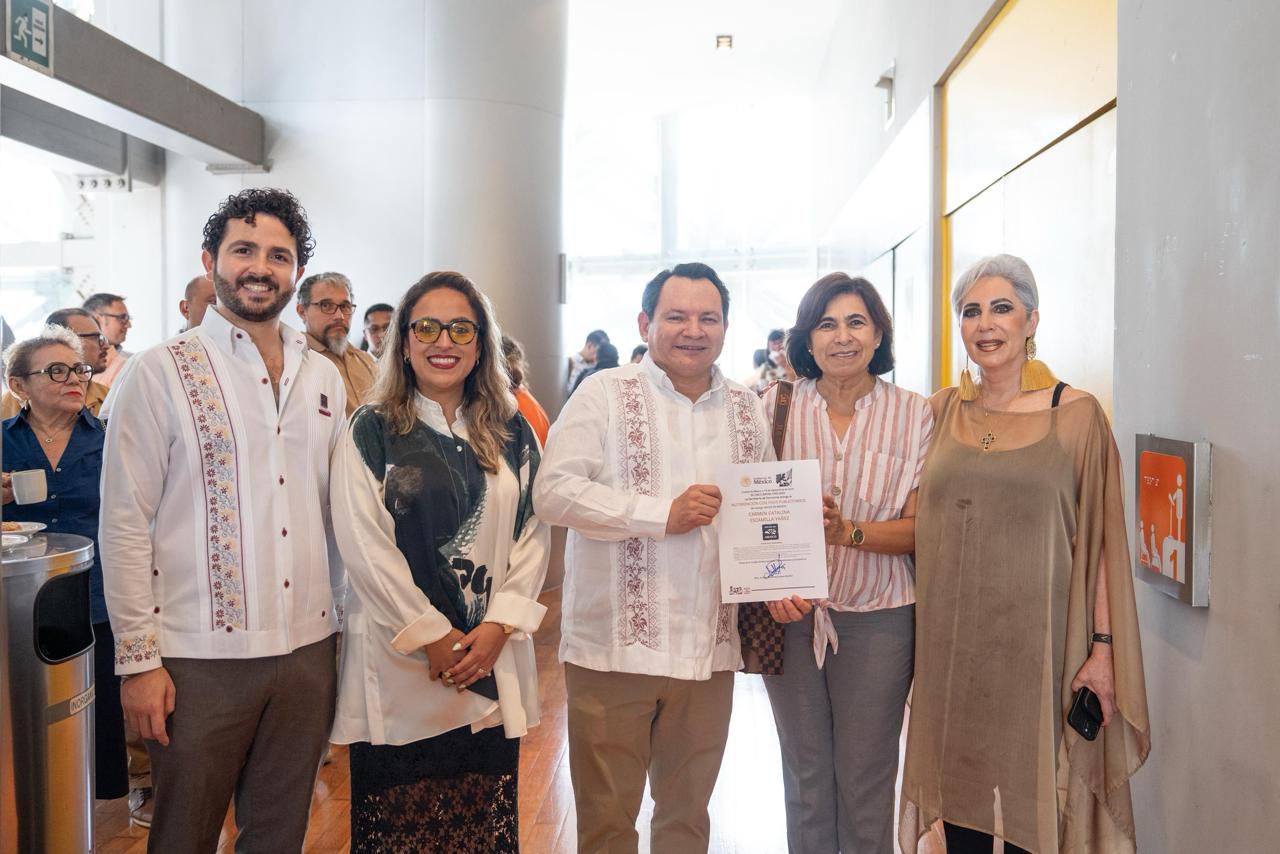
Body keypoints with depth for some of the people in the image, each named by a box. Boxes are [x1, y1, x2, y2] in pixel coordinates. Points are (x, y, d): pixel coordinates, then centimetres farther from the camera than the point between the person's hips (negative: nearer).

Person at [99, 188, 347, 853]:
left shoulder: (325, 379, 8)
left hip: (308, 650, 4)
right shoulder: (163, 372, -5)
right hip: (200, 656, -3)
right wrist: (139, 658, -9)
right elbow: (125, 526, -7)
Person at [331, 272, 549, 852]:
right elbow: (365, 545, -7)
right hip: (398, 663, -2)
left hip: (492, 661, 3)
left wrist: (498, 627, -7)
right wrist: (432, 636, -11)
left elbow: (531, 538, 5)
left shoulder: (512, 434, 8)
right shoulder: (373, 431, -1)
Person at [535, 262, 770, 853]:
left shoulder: (746, 409, 10)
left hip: (709, 648, 4)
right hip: (614, 645, -4)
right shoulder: (605, 394, -5)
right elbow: (553, 491, -15)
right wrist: (664, 513, -18)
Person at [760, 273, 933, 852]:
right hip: (790, 613, 1)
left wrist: (849, 532, -23)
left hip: (877, 617, -1)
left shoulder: (914, 415, -3)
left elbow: (919, 529, -5)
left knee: (866, 778, 10)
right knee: (804, 772, 16)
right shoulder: (777, 408, -1)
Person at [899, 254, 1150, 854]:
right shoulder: (940, 412, 6)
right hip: (949, 642, 3)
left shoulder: (1076, 414, -3)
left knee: (1029, 797, 7)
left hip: (1036, 644, -3)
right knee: (959, 787, 13)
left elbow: (1099, 538, -4)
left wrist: (1103, 645, -7)